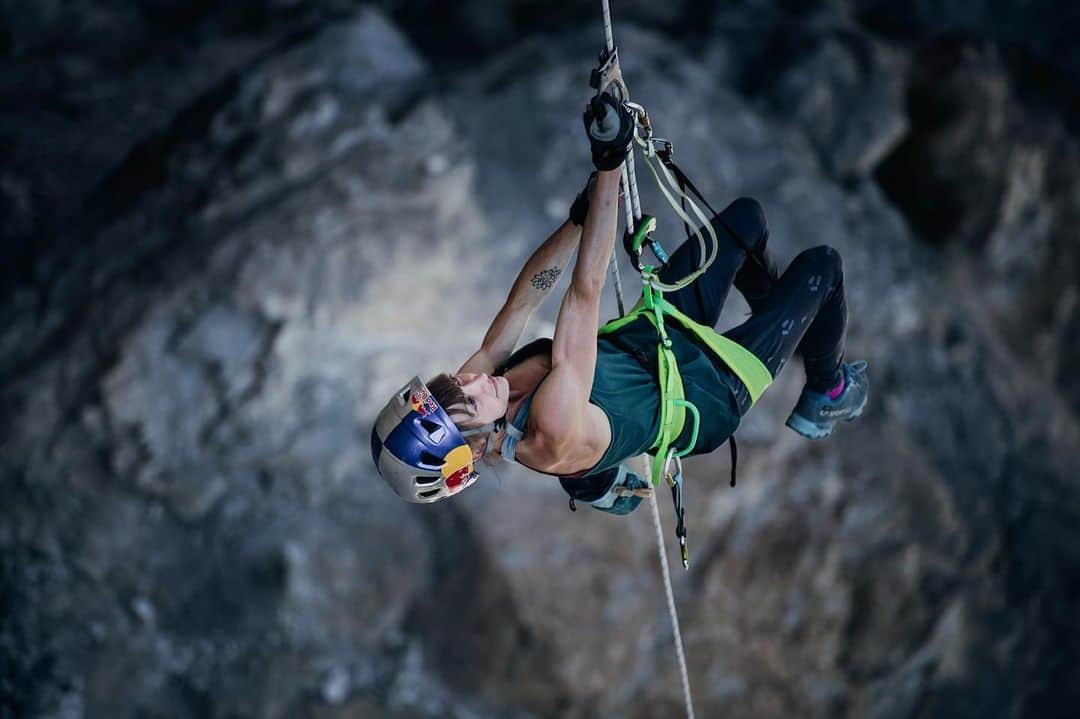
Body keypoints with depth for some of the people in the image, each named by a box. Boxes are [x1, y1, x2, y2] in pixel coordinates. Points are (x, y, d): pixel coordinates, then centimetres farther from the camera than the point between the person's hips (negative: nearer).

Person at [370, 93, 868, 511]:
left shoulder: (470, 383, -22)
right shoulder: (553, 437, -43)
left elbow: (521, 303, -14)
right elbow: (585, 292, -47)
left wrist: (582, 214, -19)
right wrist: (609, 168, -48)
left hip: (648, 337, 7)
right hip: (710, 388, -7)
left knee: (745, 216, 13)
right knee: (821, 266, 0)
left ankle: (772, 312, 45)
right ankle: (826, 395, 29)